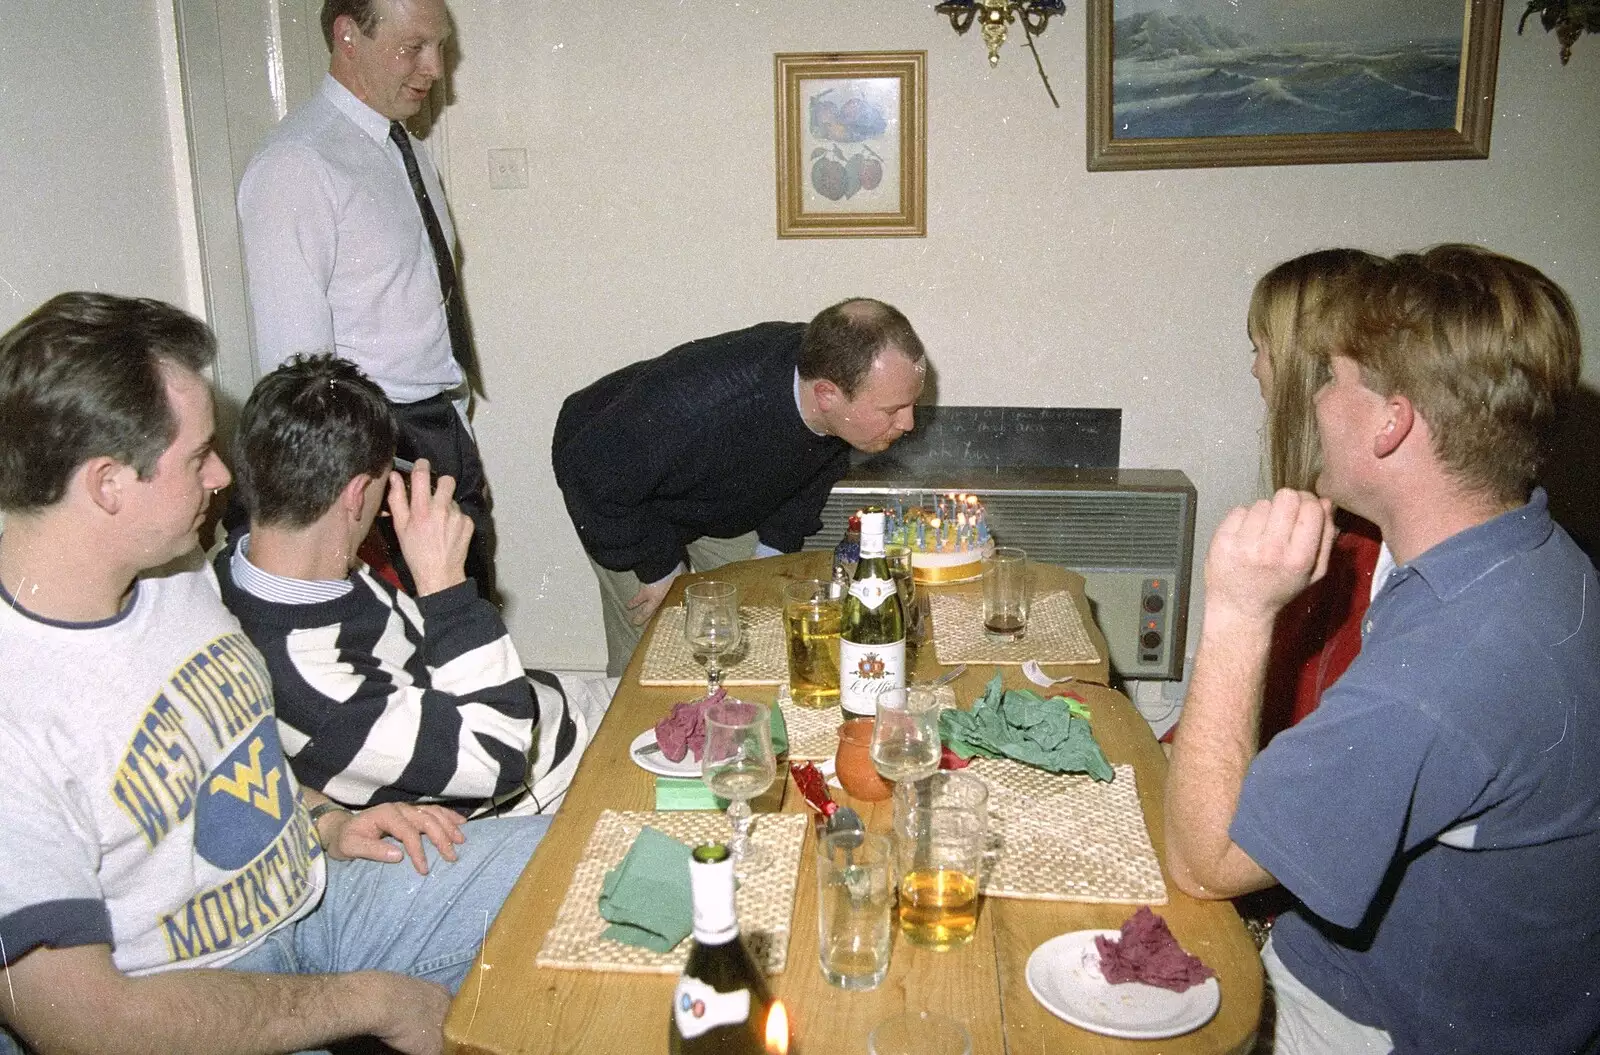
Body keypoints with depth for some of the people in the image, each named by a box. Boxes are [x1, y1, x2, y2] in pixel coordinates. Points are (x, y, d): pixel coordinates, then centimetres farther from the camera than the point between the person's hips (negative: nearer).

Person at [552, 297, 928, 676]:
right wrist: (658, 565, -21)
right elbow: (590, 471, -31)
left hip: (731, 503, 5)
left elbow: (824, 460, 0)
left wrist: (776, 542, -5)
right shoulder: (703, 406, -46)